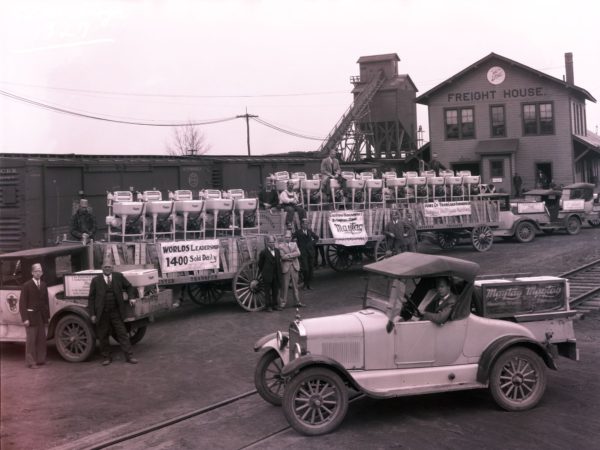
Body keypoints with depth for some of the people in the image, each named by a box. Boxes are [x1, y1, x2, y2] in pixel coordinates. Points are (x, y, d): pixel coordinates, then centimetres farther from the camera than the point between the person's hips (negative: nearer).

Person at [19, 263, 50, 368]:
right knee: (31, 340, -2)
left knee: (41, 339, 8)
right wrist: (25, 318, -14)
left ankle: (40, 360, 18)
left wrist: (47, 315, 6)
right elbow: (22, 303, -8)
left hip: (42, 317, 5)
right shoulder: (27, 285, -6)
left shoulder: (43, 285, 10)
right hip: (31, 316, -5)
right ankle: (31, 362, 4)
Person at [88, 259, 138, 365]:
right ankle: (107, 357, 19)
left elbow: (129, 287, 18)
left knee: (122, 334, 1)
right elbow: (91, 298, 1)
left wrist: (131, 297, -1)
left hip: (116, 312, 1)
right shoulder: (96, 280, 1)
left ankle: (129, 356, 4)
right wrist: (92, 314, -5)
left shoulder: (119, 277, 4)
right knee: (103, 336, 6)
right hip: (102, 313, 0)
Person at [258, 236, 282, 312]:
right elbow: (260, 264, -3)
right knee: (268, 291, 3)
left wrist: (279, 273, 9)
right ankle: (268, 306, 10)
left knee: (276, 290, 12)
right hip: (267, 275, -5)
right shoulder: (264, 252, -9)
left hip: (276, 275, 5)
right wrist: (263, 272, 1)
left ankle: (275, 304, 22)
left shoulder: (277, 251, 8)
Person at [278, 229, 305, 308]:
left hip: (294, 266, 4)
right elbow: (282, 256, -15)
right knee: (285, 285, 2)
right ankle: (284, 301, 10)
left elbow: (298, 253, -3)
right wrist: (293, 256, -10)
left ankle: (297, 301, 12)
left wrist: (288, 255, -13)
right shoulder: (281, 246, -1)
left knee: (295, 285, 8)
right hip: (286, 267, -4)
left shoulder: (294, 244, 13)